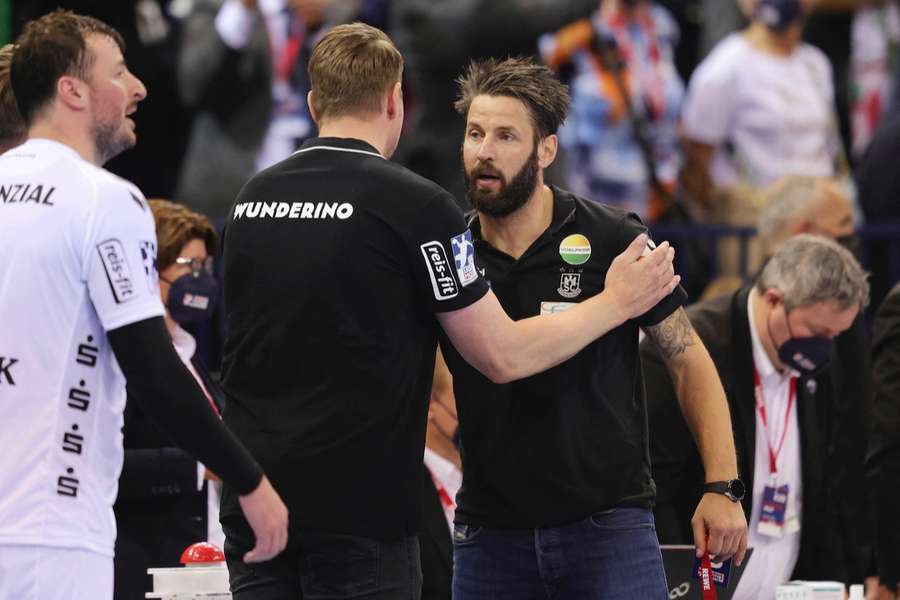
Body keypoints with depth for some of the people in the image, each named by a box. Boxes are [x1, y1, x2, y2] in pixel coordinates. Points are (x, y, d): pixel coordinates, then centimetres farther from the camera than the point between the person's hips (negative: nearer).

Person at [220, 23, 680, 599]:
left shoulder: (252, 196, 9)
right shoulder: (414, 205, -9)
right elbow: (503, 355, -5)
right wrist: (617, 303, 8)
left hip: (251, 501, 5)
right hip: (357, 509, -5)